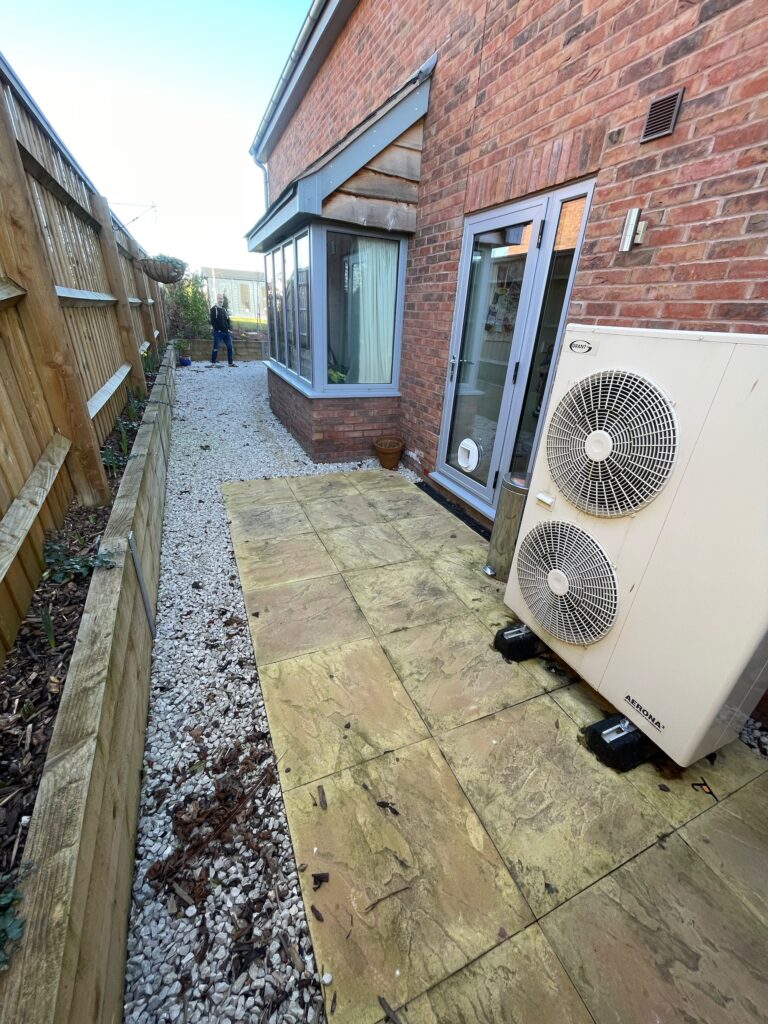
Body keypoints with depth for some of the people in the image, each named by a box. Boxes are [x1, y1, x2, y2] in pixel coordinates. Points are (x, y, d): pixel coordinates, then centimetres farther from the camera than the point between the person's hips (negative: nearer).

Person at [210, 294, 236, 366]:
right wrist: (217, 329, -13)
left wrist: (229, 329, 5)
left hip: (226, 332, 6)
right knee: (216, 348, -6)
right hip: (218, 332, -6)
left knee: (230, 347, 2)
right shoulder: (214, 309, 0)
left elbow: (228, 320, 19)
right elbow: (212, 321, -7)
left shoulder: (224, 309, 19)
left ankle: (231, 362, 7)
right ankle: (213, 363, -1)